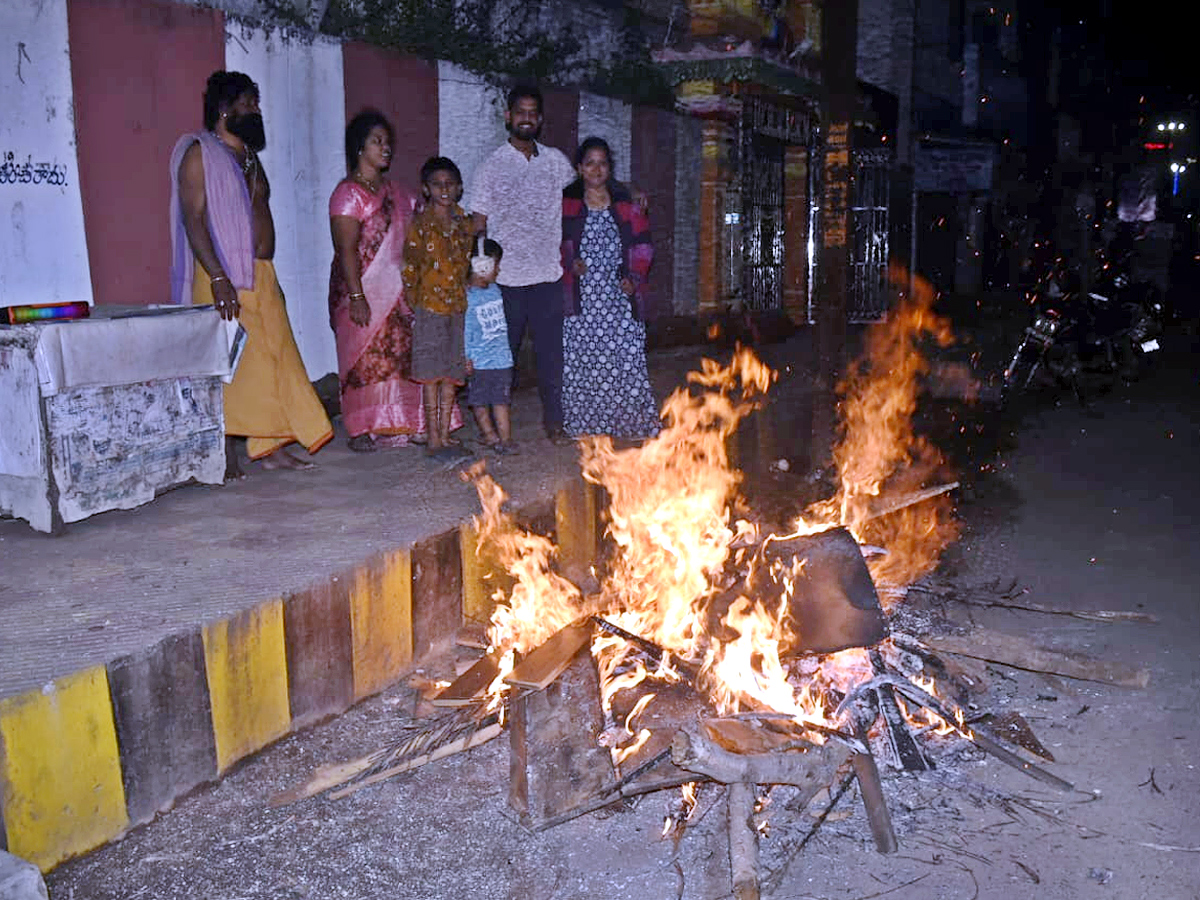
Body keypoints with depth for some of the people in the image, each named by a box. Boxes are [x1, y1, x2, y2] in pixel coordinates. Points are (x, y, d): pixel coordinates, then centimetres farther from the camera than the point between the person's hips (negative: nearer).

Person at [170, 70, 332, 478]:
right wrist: (219, 277, -24)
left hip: (261, 276, 8)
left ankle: (271, 447, 11)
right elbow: (193, 218, -14)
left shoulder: (248, 156, 20)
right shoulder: (199, 152, -5)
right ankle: (226, 455, 0)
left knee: (275, 360, 5)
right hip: (223, 279, -8)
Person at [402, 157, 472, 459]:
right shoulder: (420, 224, -4)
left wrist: (468, 295, 10)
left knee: (452, 373, 7)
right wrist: (415, 302, -7)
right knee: (432, 374, -3)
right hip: (430, 306, -5)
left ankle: (445, 436, 15)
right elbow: (410, 267, -4)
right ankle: (434, 440, 2)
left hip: (459, 306, 5)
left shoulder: (464, 223, 10)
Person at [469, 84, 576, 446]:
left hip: (548, 276, 2)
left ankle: (554, 420, 15)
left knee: (551, 352, 5)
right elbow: (477, 225, -1)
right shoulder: (491, 167, 1)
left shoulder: (556, 161, 9)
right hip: (506, 278, -2)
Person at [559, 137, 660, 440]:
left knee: (625, 353, -4)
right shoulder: (566, 204, 8)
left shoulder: (626, 205, 11)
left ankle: (629, 418, 4)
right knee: (580, 355, -2)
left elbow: (643, 245, 9)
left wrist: (634, 278, -5)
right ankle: (583, 421, 8)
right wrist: (569, 263, -10)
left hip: (618, 296, 1)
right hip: (580, 297, 0)